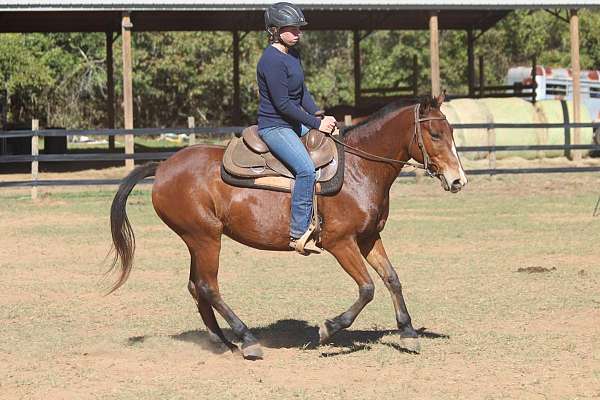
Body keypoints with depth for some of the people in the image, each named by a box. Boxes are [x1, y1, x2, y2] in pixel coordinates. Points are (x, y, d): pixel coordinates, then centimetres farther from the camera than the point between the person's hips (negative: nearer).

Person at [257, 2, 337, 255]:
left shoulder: (293, 54, 11)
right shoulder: (272, 60, -19)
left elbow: (302, 92, 17)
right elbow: (283, 104, -21)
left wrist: (320, 117, 1)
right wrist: (316, 124, -16)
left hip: (294, 123, 11)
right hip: (274, 127, -11)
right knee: (307, 168, -28)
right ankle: (298, 232, -27)